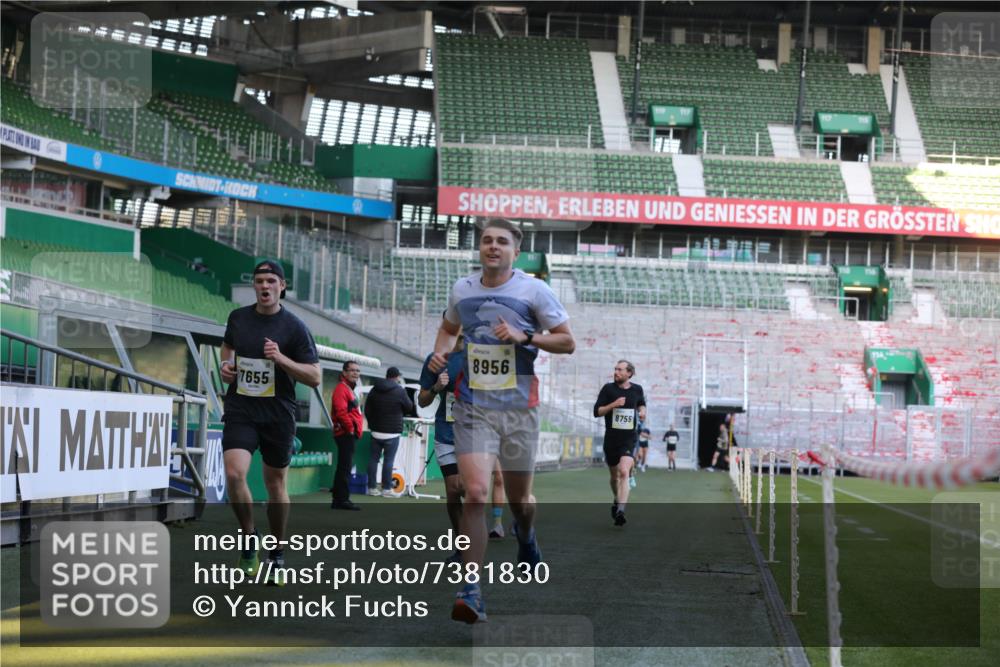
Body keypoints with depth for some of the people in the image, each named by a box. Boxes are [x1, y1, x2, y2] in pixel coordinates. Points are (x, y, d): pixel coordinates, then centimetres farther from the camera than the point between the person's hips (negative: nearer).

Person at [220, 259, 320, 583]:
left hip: (278, 415, -1)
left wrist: (281, 358, -20)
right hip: (240, 411, 1)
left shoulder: (294, 327, -6)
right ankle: (249, 536, 4)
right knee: (234, 474, -20)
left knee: (275, 484, 9)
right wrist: (226, 365, 7)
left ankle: (277, 555, 26)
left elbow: (314, 377, -8)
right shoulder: (238, 318, 4)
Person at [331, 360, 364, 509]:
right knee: (345, 467, -10)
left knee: (344, 467, 12)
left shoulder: (350, 389, 22)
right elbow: (341, 412, -21)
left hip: (350, 434, 10)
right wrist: (350, 428, -16)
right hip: (346, 434, -10)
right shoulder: (341, 389, -11)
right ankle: (342, 499, -10)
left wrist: (357, 430, 18)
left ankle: (338, 499, 16)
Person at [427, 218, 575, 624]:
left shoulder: (534, 290, -3)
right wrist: (441, 351, 5)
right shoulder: (462, 290, 6)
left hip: (518, 408, -1)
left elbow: (567, 342, 0)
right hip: (473, 408, 1)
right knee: (475, 493, -16)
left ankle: (527, 543, 50)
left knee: (519, 500, 12)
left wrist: (524, 337, -15)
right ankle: (471, 593, -18)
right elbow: (448, 327, 27)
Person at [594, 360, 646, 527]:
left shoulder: (637, 390, 4)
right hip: (611, 439, 1)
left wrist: (642, 411, 2)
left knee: (624, 472, -22)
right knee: (614, 475, 14)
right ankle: (616, 500, 44)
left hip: (629, 439, -1)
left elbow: (641, 404, 25)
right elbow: (597, 411, -3)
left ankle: (620, 511, -28)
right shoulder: (608, 389, -1)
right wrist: (613, 404, -18)